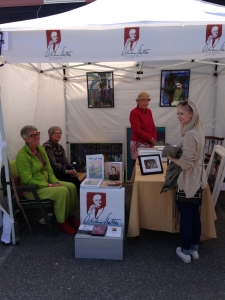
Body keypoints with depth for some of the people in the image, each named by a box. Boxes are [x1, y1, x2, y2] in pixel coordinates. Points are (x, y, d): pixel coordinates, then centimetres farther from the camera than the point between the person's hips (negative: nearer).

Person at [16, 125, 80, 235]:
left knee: (72, 187, -12)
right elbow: (28, 180, -19)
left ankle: (70, 216, 3)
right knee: (63, 191, -27)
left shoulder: (41, 149, 6)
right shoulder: (22, 155, -18)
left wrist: (55, 181, -7)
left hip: (47, 181, 8)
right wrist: (48, 186, -22)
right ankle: (62, 223, -9)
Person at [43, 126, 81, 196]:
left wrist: (72, 169, -11)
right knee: (73, 180, -22)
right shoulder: (47, 146, -11)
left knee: (75, 179, -18)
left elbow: (65, 162, 8)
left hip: (58, 172, 7)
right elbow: (53, 164, -19)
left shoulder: (60, 147, 15)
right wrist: (66, 171, -22)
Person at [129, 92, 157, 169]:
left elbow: (153, 127, 12)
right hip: (138, 144, -6)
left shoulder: (149, 111, 11)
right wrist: (150, 138, -11)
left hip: (149, 143, 6)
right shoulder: (134, 113, -11)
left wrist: (154, 140, 0)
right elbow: (137, 131, -16)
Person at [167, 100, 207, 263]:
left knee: (185, 217, 6)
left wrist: (171, 158, -10)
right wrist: (176, 153, 7)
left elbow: (186, 163, -25)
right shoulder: (198, 131, 7)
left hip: (188, 182, -9)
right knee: (195, 215, 18)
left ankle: (186, 252, 22)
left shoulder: (190, 135, -24)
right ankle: (195, 249, 32)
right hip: (197, 180, 9)